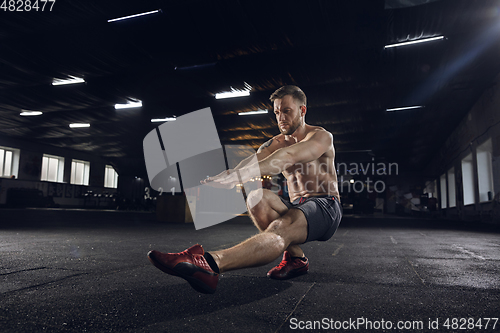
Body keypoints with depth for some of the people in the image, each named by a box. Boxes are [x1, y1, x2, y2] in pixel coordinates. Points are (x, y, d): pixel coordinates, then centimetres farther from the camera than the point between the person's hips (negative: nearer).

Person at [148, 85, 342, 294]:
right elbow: (250, 162, -10)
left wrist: (239, 176, -42)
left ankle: (210, 263, -62)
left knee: (281, 229, -39)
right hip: (295, 207, 6)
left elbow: (288, 157, -28)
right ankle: (294, 257, -21)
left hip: (325, 207, -5)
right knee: (256, 198, -26)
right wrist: (220, 178, -34)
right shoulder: (276, 143, 11)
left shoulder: (321, 136, -6)